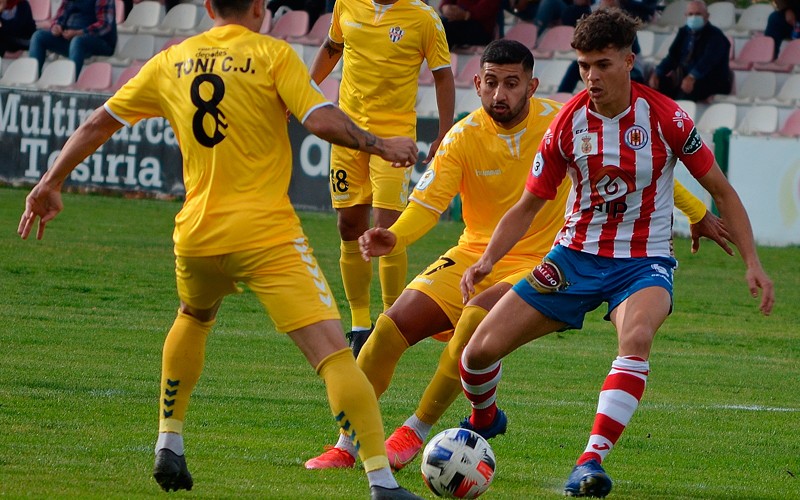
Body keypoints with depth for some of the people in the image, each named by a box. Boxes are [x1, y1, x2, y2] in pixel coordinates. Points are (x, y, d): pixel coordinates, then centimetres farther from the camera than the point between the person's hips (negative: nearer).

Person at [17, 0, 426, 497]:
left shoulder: (171, 62, 12)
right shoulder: (271, 54, -3)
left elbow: (98, 124, 19)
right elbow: (322, 120, -15)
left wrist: (51, 183, 29)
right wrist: (381, 145, -1)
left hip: (196, 234, 5)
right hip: (267, 233, -5)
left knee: (194, 319, 37)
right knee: (333, 352, -10)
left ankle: (169, 447, 36)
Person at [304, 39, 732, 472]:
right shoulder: (462, 139, -7)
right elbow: (426, 205, -13)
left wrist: (696, 212, 7)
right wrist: (393, 238, -36)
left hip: (537, 264, -3)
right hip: (473, 255, 3)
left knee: (478, 317, -32)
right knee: (394, 323, -14)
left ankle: (416, 432, -16)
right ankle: (346, 445, 2)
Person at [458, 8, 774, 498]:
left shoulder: (664, 117, -11)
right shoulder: (568, 123, -6)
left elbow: (721, 190, 0)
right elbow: (527, 207, 3)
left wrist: (753, 264, -8)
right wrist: (487, 260, -13)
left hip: (645, 260, -3)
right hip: (577, 255, 3)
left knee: (636, 337, -38)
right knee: (480, 350, -5)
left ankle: (592, 460, -39)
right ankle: (483, 421, 30)